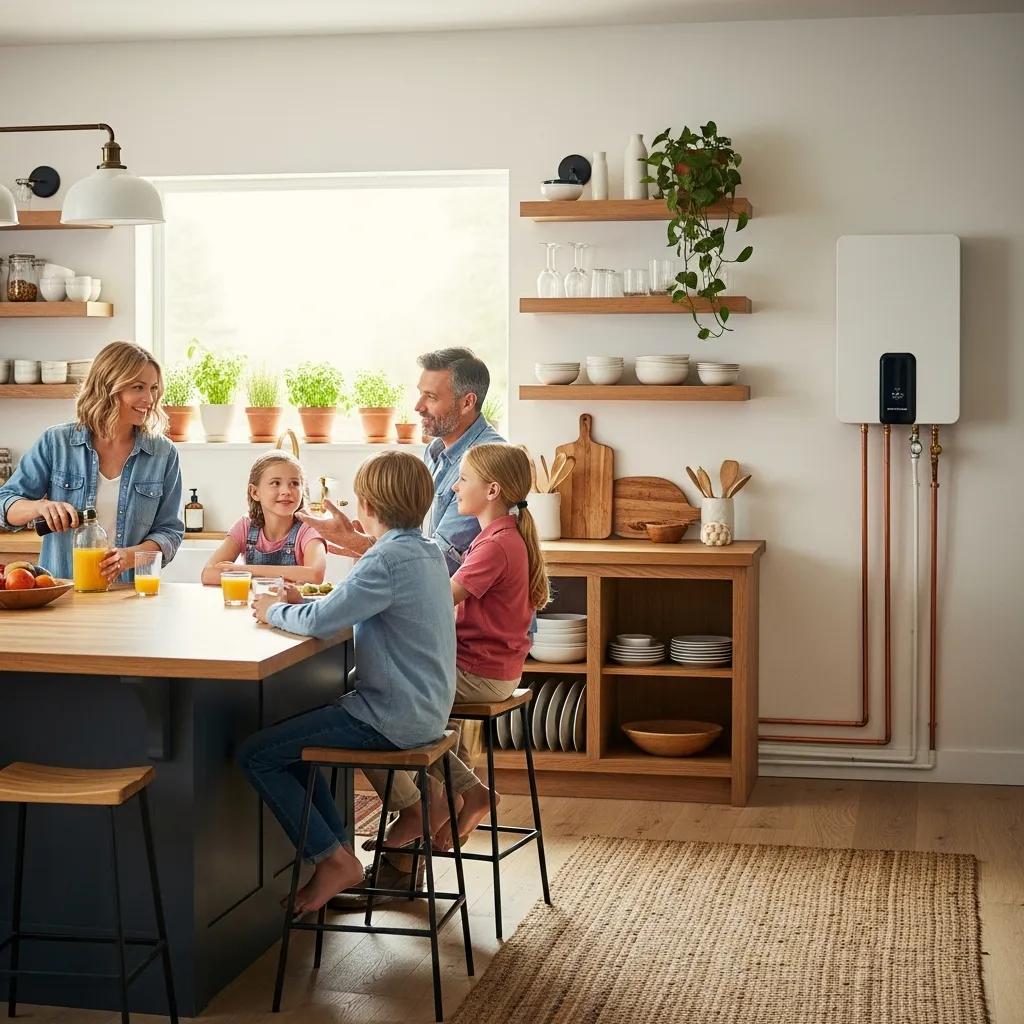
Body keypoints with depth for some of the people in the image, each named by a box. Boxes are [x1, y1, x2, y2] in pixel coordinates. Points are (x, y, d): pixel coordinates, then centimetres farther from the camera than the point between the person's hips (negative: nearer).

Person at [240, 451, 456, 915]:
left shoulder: (388, 560, -22)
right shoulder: (427, 552, 9)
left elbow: (320, 621, -27)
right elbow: (351, 607, 17)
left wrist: (276, 611, -6)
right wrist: (302, 605, 4)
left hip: (392, 720, -10)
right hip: (423, 711, 10)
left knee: (255, 755, -4)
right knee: (289, 741, 24)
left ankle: (332, 859, 1)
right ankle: (338, 851, 22)